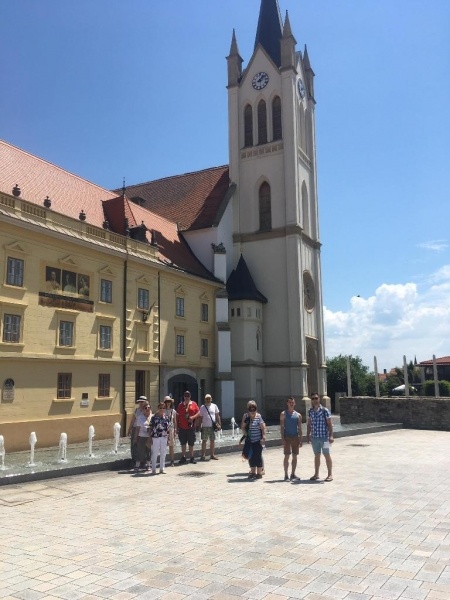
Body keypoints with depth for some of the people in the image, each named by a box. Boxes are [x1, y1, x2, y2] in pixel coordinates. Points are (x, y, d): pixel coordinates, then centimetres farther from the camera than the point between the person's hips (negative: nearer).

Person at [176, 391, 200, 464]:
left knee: (191, 443, 6)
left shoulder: (194, 404, 3)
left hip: (191, 427, -1)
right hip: (182, 427, 1)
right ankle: (183, 457, 15)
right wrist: (177, 426, 4)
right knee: (183, 443, 7)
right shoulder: (180, 405, 6)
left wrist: (193, 417, -16)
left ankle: (192, 457, 15)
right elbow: (177, 416, 8)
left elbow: (199, 413, 2)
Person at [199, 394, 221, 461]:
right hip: (205, 426, -2)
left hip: (212, 426, 2)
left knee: (212, 440, 7)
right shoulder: (202, 407, 1)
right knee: (204, 440, 1)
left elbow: (217, 416, 10)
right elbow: (200, 417, 2)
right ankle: (203, 455, 5)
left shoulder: (214, 406, 6)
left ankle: (212, 455, 16)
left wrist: (219, 424, 4)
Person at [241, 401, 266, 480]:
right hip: (249, 440, 4)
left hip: (258, 440, -4)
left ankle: (259, 473, 10)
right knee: (251, 456, 10)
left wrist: (263, 437, -13)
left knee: (258, 456, 0)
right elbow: (242, 427, 7)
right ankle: (253, 472, 23)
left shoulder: (259, 416, -8)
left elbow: (263, 428, -8)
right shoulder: (245, 416, 2)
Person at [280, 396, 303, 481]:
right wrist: (282, 438, -12)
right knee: (287, 456, -4)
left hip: (295, 437, 4)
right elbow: (281, 427, -3)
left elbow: (299, 428, 10)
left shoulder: (298, 415, 9)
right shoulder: (284, 414, 0)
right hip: (287, 437, -3)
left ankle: (293, 474, 16)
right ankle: (286, 475, 1)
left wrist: (300, 439, 4)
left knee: (295, 456, 7)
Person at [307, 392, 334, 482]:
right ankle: (316, 474, 21)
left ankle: (330, 474, 10)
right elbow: (309, 424, 14)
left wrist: (331, 436, -13)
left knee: (327, 455, 3)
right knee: (316, 456, 13)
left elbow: (329, 424, -8)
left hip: (324, 437, -4)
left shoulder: (325, 410, -8)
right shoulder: (310, 411, 6)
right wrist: (308, 435, 11)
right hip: (314, 437, 5)